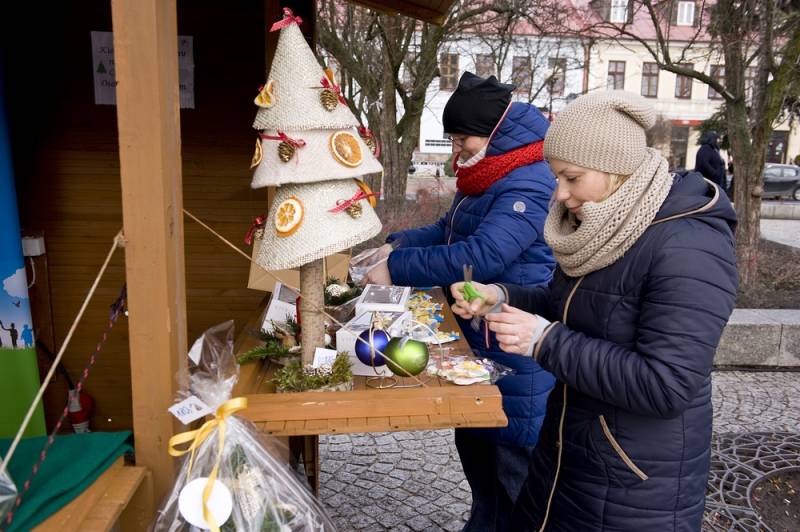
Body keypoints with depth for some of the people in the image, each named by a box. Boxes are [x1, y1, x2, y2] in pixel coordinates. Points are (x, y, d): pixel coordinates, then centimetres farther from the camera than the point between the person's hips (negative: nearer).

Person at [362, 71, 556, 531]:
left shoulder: (529, 187, -22)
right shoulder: (488, 180, 12)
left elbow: (481, 255, -30)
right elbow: (449, 232, 15)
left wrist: (397, 270, -24)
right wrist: (396, 244, -3)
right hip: (478, 342, 10)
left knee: (515, 460, 7)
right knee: (475, 446, 23)